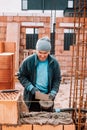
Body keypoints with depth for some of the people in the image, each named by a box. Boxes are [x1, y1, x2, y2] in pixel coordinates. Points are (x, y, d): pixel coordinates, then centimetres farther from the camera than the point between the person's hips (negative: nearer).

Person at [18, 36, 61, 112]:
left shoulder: (54, 63, -6)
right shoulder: (28, 61, -11)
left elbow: (57, 79, 1)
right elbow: (21, 76, -3)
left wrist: (53, 92, -14)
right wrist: (31, 88, -15)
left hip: (47, 96, 2)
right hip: (32, 97, -1)